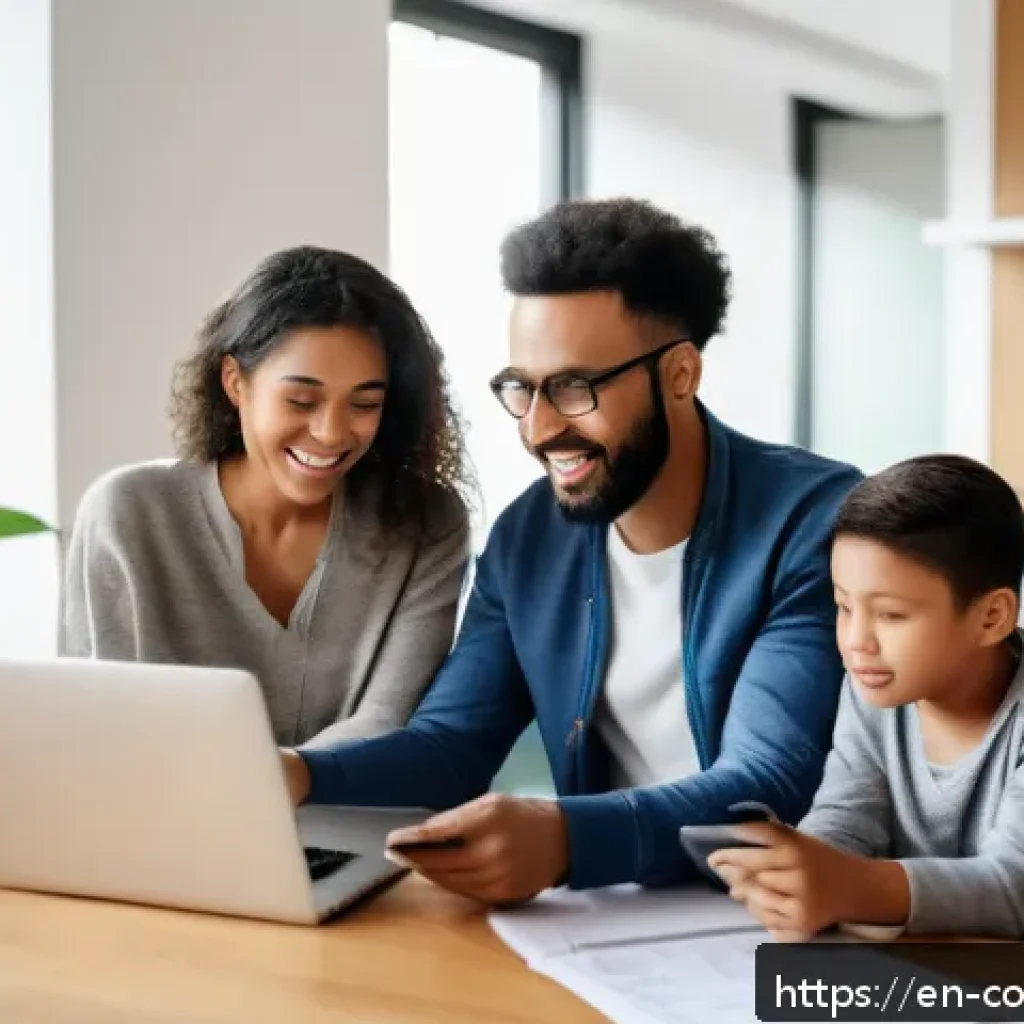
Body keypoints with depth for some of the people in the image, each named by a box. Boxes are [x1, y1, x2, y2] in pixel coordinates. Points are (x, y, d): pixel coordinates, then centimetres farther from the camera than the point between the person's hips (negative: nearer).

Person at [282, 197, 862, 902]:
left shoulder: (816, 520, -15)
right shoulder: (528, 536, 2)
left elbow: (774, 786, -23)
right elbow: (451, 743, 3)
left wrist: (563, 838, -39)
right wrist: (301, 777, -16)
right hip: (611, 908, 5)